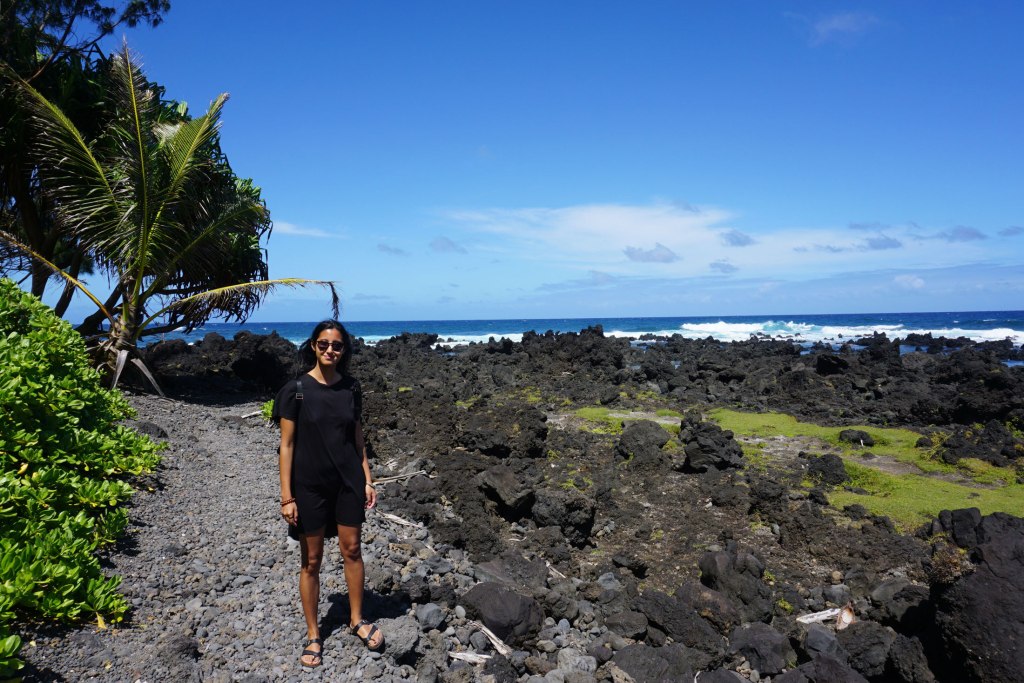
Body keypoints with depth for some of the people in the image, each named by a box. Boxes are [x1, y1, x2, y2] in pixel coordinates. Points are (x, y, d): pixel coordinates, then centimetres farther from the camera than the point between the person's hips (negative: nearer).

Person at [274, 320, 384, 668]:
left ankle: (357, 619, 30)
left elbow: (358, 438, 8)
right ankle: (313, 634, 24)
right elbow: (287, 444, -9)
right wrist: (286, 496, -11)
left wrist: (367, 479, 5)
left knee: (352, 550, 11)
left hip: (348, 482, 3)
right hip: (309, 485, -3)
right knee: (311, 560, 8)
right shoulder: (296, 390, -10)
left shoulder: (351, 388, 0)